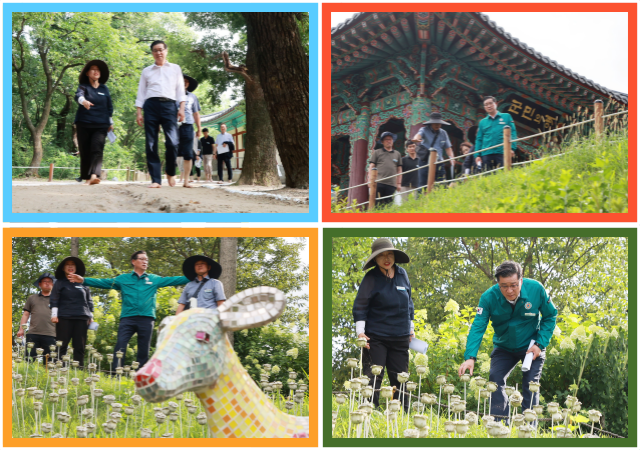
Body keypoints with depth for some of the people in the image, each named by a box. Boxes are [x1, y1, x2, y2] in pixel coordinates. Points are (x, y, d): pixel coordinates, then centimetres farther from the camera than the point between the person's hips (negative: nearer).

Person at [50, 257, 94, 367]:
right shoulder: (60, 283, 11)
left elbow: (89, 301, 20)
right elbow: (54, 300, 6)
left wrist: (91, 316, 14)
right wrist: (54, 315, -5)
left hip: (81, 318, 2)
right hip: (64, 318, -2)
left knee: (80, 347, -1)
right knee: (62, 346, -7)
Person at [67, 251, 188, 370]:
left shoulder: (154, 279, 16)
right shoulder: (123, 279, 12)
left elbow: (174, 280, 13)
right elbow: (104, 283, 7)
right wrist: (83, 280, -3)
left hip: (146, 319, 1)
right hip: (127, 318, -1)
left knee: (144, 351, 4)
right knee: (120, 346, -13)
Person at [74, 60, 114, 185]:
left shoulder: (104, 89, 14)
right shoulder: (83, 87, 5)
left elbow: (109, 107, 21)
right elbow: (79, 95, -18)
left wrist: (110, 123, 20)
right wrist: (83, 101, -41)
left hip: (101, 125, 1)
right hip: (84, 124, -1)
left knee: (97, 149, -17)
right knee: (85, 151, -1)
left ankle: (94, 175, -32)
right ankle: (87, 178, 5)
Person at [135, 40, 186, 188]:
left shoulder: (175, 69, 18)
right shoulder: (147, 71, 19)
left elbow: (180, 89, 13)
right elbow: (141, 93, 16)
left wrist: (181, 108, 0)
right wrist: (138, 112, 6)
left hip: (169, 105, -1)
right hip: (151, 105, 1)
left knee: (172, 142, -17)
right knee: (151, 144, -6)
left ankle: (170, 173, 7)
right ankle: (156, 180, -6)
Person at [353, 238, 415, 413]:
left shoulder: (402, 274, 7)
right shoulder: (371, 278, -6)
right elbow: (360, 306, -6)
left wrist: (410, 328, 20)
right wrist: (360, 331, -14)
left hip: (400, 338, 4)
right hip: (375, 337, -4)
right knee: (373, 378, -4)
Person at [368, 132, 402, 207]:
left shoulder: (397, 154, 19)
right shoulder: (377, 152, 13)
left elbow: (399, 170, 20)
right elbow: (371, 167, 8)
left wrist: (399, 183, 13)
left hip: (391, 184, 2)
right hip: (378, 183, -2)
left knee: (387, 205, 0)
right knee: (375, 203, -10)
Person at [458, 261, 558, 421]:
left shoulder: (536, 289, -21)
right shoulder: (489, 297, -22)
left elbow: (550, 316, -6)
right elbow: (478, 327, -28)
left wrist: (540, 344, -17)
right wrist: (470, 357, -41)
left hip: (531, 347, -1)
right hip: (504, 347, 1)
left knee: (530, 384, -8)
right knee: (495, 378, -11)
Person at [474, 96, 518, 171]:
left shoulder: (506, 117, 11)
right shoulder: (482, 122, 17)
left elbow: (513, 133, 5)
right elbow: (479, 139, 15)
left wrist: (512, 148, -8)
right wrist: (477, 155, 4)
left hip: (502, 153, -2)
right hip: (486, 154, 2)